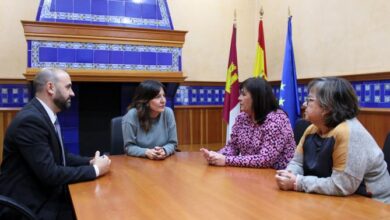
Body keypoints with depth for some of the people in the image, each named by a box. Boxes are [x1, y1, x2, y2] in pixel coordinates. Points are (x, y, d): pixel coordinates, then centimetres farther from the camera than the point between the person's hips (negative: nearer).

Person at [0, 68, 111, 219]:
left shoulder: (45, 115, 6)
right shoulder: (31, 119, -22)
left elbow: (60, 156, 12)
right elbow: (50, 174, -24)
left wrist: (91, 162, -3)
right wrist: (95, 170, -15)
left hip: (44, 194, 8)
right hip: (28, 205, -8)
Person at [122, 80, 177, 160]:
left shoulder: (168, 113, -5)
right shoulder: (132, 116, -12)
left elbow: (172, 143, 1)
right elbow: (129, 147, -7)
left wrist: (164, 151, -20)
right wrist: (146, 152, -24)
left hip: (164, 161, 2)